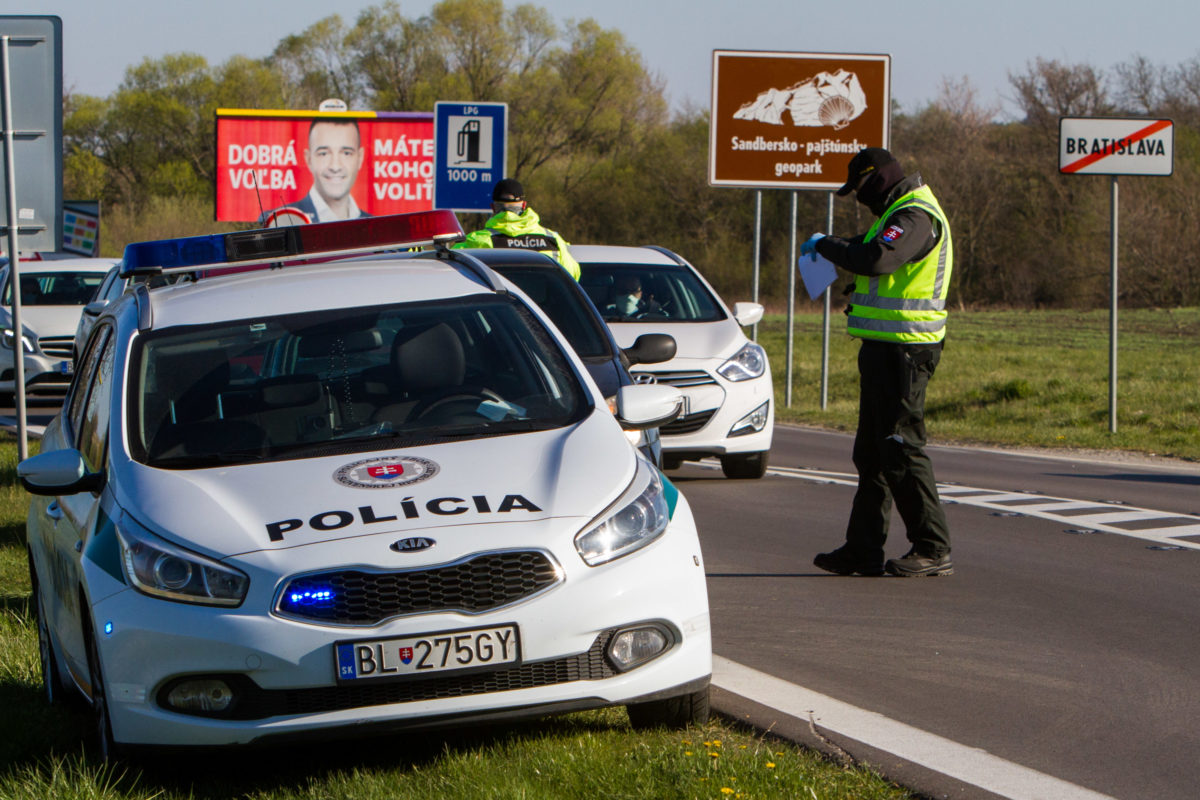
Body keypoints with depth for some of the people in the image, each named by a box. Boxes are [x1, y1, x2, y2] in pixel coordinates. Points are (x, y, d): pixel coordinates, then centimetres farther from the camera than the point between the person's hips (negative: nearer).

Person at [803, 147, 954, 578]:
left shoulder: (916, 216, -16)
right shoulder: (902, 212, 19)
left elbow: (875, 260, -30)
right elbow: (877, 248, 36)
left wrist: (825, 244, -15)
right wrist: (837, 245, 16)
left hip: (902, 351, -11)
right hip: (885, 349, 11)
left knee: (901, 451, -10)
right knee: (873, 454, 13)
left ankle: (933, 550, -6)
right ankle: (863, 551, 17)